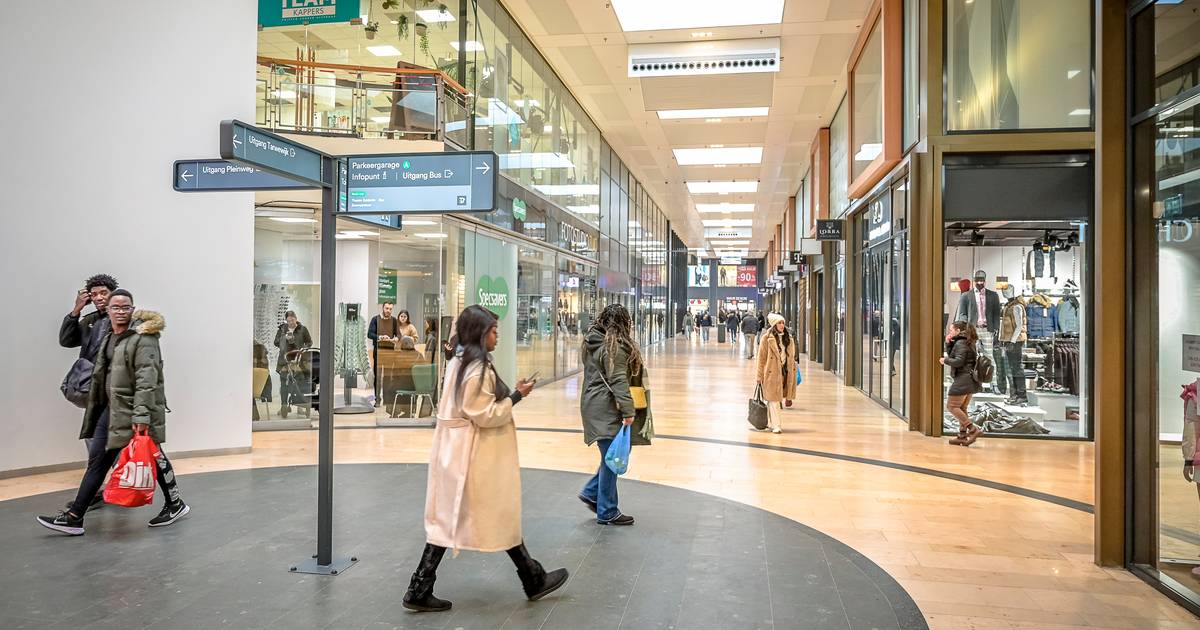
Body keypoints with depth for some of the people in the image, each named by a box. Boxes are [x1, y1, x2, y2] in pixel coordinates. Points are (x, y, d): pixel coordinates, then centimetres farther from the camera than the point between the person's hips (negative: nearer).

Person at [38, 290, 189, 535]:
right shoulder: (108, 339, 13)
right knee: (97, 461, 6)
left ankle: (175, 505, 22)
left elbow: (146, 379, -22)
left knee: (152, 456, 6)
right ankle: (74, 517, 10)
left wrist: (141, 415, -28)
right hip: (112, 408, 7)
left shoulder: (143, 338, -14)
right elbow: (101, 377, 22)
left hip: (136, 410, -7)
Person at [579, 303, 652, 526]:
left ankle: (591, 492, 20)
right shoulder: (614, 346, -16)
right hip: (607, 409, -9)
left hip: (594, 405, 9)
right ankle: (607, 512, 9)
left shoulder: (592, 342, 12)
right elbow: (618, 381, -22)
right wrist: (628, 410, -21)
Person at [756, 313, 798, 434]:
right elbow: (761, 357, -5)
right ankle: (776, 425, -4)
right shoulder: (767, 338, -6)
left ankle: (770, 423, 21)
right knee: (773, 398, -6)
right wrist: (760, 375, -7)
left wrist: (792, 372, 11)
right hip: (772, 372, -6)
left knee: (779, 398, 10)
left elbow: (792, 356, 16)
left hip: (785, 372, 6)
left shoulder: (789, 338, 11)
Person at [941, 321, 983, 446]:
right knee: (962, 408, 13)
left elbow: (958, 361, -21)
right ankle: (962, 436, 14)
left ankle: (973, 429, -12)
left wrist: (945, 360, -6)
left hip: (962, 379, -10)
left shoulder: (961, 343, -12)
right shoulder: (967, 343, 18)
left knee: (952, 406, -6)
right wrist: (948, 343, 6)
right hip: (970, 380, 10)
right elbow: (952, 355, 18)